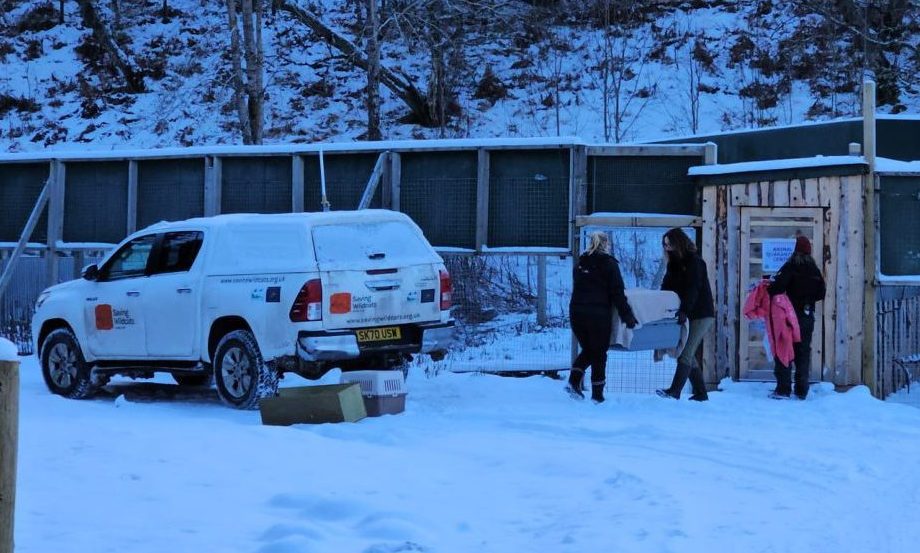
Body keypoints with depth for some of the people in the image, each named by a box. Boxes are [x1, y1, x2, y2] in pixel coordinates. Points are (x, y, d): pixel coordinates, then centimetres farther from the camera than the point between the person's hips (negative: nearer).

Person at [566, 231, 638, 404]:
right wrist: (627, 316, -4)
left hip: (576, 312, 5)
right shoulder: (609, 264, -3)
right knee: (599, 354, 5)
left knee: (587, 350, 19)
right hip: (599, 314, -5)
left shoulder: (580, 263, 13)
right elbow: (618, 293, -7)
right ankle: (597, 395, 6)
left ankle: (573, 381, 0)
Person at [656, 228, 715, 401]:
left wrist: (684, 310, -33)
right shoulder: (674, 264, 12)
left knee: (686, 353, -14)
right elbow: (666, 288, 8)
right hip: (688, 315, 8)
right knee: (688, 355, 6)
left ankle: (674, 391, -21)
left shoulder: (694, 262, -11)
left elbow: (693, 289, -22)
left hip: (701, 315, -8)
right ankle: (700, 392, 11)